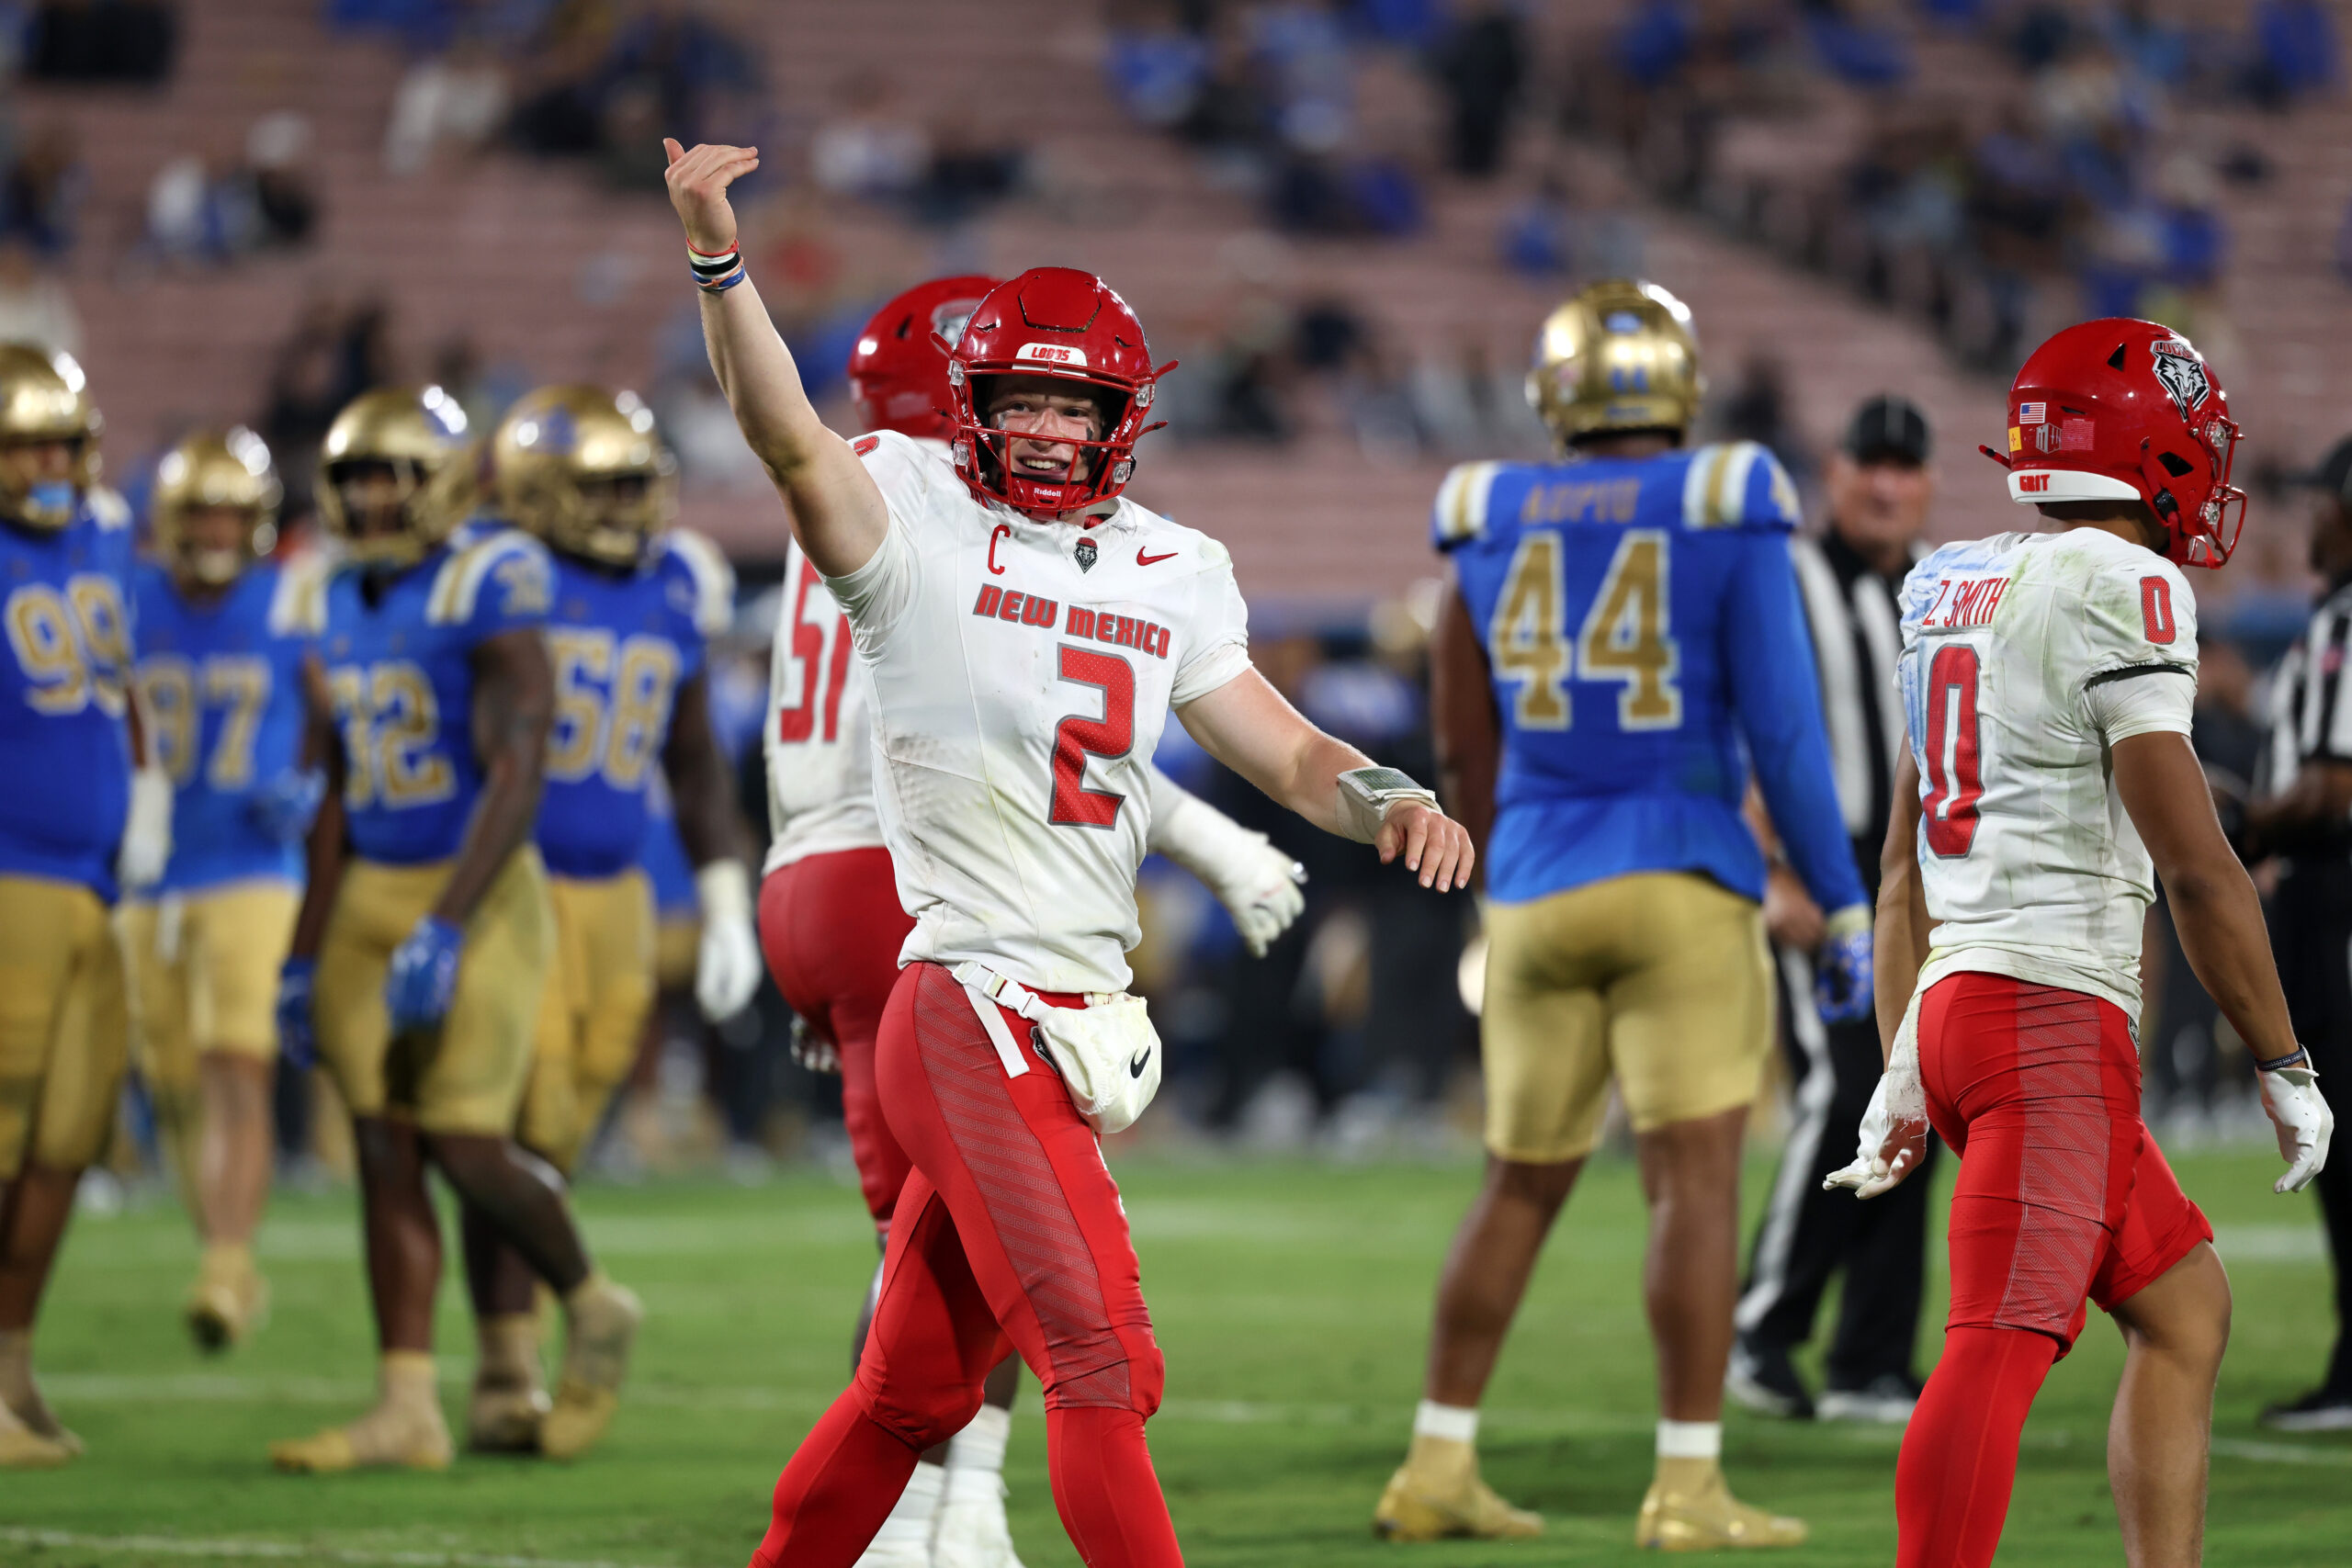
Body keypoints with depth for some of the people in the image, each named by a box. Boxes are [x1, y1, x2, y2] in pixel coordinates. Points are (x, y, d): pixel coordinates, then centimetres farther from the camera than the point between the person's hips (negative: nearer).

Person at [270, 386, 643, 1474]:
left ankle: (593, 1309, 18)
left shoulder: (485, 596, -12)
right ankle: (406, 1409, 0)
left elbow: (516, 779, -18)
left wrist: (444, 931, -24)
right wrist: (305, 955, 17)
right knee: (384, 1150, 1)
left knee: (469, 1148, -10)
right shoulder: (348, 610, 12)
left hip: (479, 896, -7)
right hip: (370, 899, 7)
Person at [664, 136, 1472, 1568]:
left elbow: (1285, 752, 15)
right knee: (1102, 1364, -10)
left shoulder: (1174, 575, 14)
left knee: (913, 1391, 13)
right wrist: (716, 254, -35)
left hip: (1080, 1023, 7)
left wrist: (1388, 802, -6)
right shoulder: (919, 523, -3)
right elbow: (788, 437, -20)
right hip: (974, 1008, -7)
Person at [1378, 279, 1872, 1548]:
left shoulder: (1490, 525, 6)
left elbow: (1463, 749, 11)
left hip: (1538, 895, 4)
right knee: (1697, 1179, -4)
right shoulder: (1726, 516, -5)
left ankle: (1436, 1469, 15)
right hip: (1684, 886, -4)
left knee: (1522, 1186, 14)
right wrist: (1842, 910, -2)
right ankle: (1689, 1488, -9)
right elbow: (1782, 727, -8)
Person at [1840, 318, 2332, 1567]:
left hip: (1952, 1001, 9)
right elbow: (2195, 863, -12)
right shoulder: (2121, 589, -9)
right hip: (2054, 1011, -9)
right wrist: (2282, 1064, -4)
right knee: (1998, 1351, -15)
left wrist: (1903, 1069, 23)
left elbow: (1904, 869, 20)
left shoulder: (1955, 595, 16)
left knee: (2184, 1308, 17)